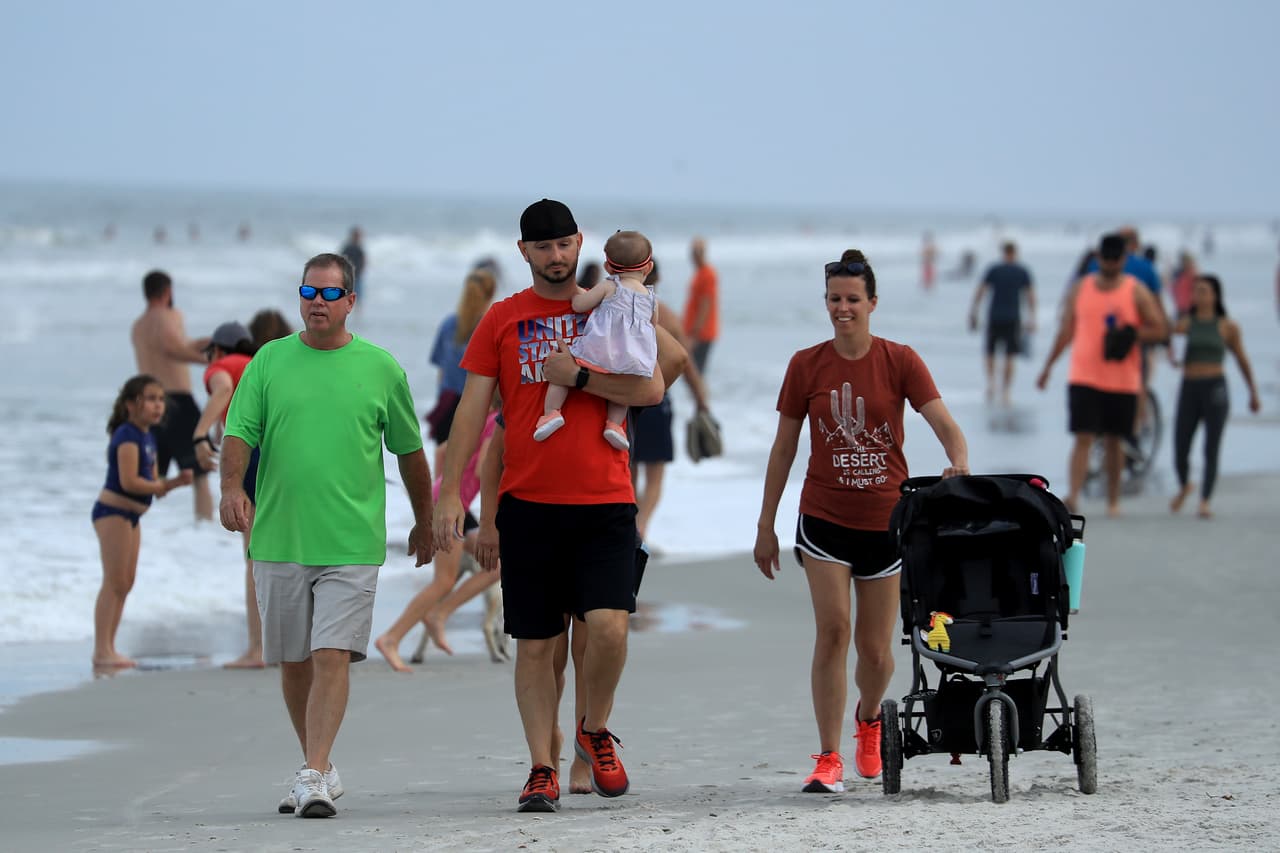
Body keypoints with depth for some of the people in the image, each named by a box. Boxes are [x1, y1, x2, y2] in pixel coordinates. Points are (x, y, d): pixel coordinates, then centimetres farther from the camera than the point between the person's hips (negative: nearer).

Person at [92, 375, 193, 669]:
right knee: (114, 582, -10)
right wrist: (158, 486, -10)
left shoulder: (148, 437, 14)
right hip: (112, 512, -10)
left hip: (130, 516, 10)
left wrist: (176, 481, -3)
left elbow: (154, 484, 15)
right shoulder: (127, 436, -16)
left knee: (126, 582, 13)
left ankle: (108, 649, 19)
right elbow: (129, 482, -24)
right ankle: (102, 650, -10)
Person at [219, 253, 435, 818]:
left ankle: (313, 779, -17)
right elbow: (239, 432, 1)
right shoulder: (270, 361, 7)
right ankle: (320, 768, 24)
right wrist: (232, 487, -18)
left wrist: (425, 521, 20)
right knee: (293, 662, 9)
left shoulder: (380, 368, 5)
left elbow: (409, 451, 14)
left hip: (351, 543, -2)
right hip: (278, 538, 2)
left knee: (333, 656, -13)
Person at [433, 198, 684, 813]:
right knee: (534, 643, 2)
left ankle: (595, 730, 11)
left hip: (605, 500, -1)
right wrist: (450, 492, -4)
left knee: (609, 625, -15)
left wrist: (578, 376, -13)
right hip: (528, 502, 1)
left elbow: (652, 387, -3)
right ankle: (543, 769, 10)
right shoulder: (501, 320, 9)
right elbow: (472, 410, 5)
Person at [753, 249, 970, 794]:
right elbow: (783, 448, 7)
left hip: (885, 520, 0)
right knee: (832, 627, -16)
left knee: (876, 650, 5)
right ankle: (828, 759, -11)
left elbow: (945, 425, -11)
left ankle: (868, 718, 39)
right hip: (824, 517, 0)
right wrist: (765, 525, 7)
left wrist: (959, 463, -34)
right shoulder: (806, 366, 0)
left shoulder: (900, 361, -3)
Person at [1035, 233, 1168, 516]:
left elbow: (1160, 330, 0)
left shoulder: (1136, 291, 2)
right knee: (1083, 438, -11)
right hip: (1084, 377, 0)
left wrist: (1131, 335, -18)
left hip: (1122, 380, 0)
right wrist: (1048, 367, 14)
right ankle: (1073, 495, -19)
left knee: (1113, 441, 9)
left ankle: (1113, 499, 20)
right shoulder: (1080, 289, 8)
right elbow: (1066, 331, 15)